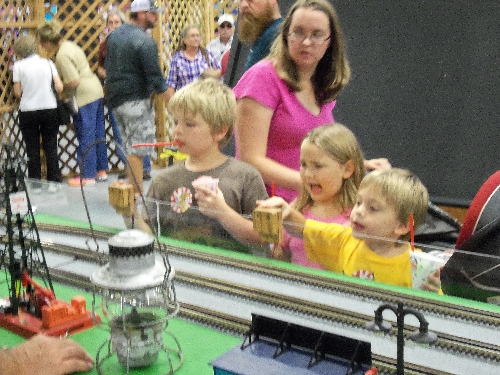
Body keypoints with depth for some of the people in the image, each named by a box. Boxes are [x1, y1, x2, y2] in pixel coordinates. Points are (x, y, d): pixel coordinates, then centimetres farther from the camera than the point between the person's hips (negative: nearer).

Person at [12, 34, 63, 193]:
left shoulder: (18, 66, -5)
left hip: (28, 112, -1)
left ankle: (35, 183, 11)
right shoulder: (48, 63, 0)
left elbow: (17, 92, -5)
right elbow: (59, 87, -4)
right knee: (51, 147, 10)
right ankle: (53, 182, 11)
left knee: (32, 149, 8)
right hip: (49, 110, 2)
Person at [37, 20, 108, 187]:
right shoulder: (69, 45, 11)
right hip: (96, 91, 10)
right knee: (98, 134, 14)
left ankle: (88, 176, 6)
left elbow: (74, 82, -21)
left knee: (85, 137, -1)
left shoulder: (62, 55, -18)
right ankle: (101, 170, 23)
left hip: (84, 97, -10)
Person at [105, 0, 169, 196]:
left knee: (129, 147, 15)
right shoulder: (145, 42, -15)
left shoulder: (114, 35, 11)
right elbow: (155, 78, -17)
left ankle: (133, 191, 20)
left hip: (115, 99, 9)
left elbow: (108, 67, 19)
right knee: (137, 150, -5)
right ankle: (137, 195, -2)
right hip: (136, 101, -8)